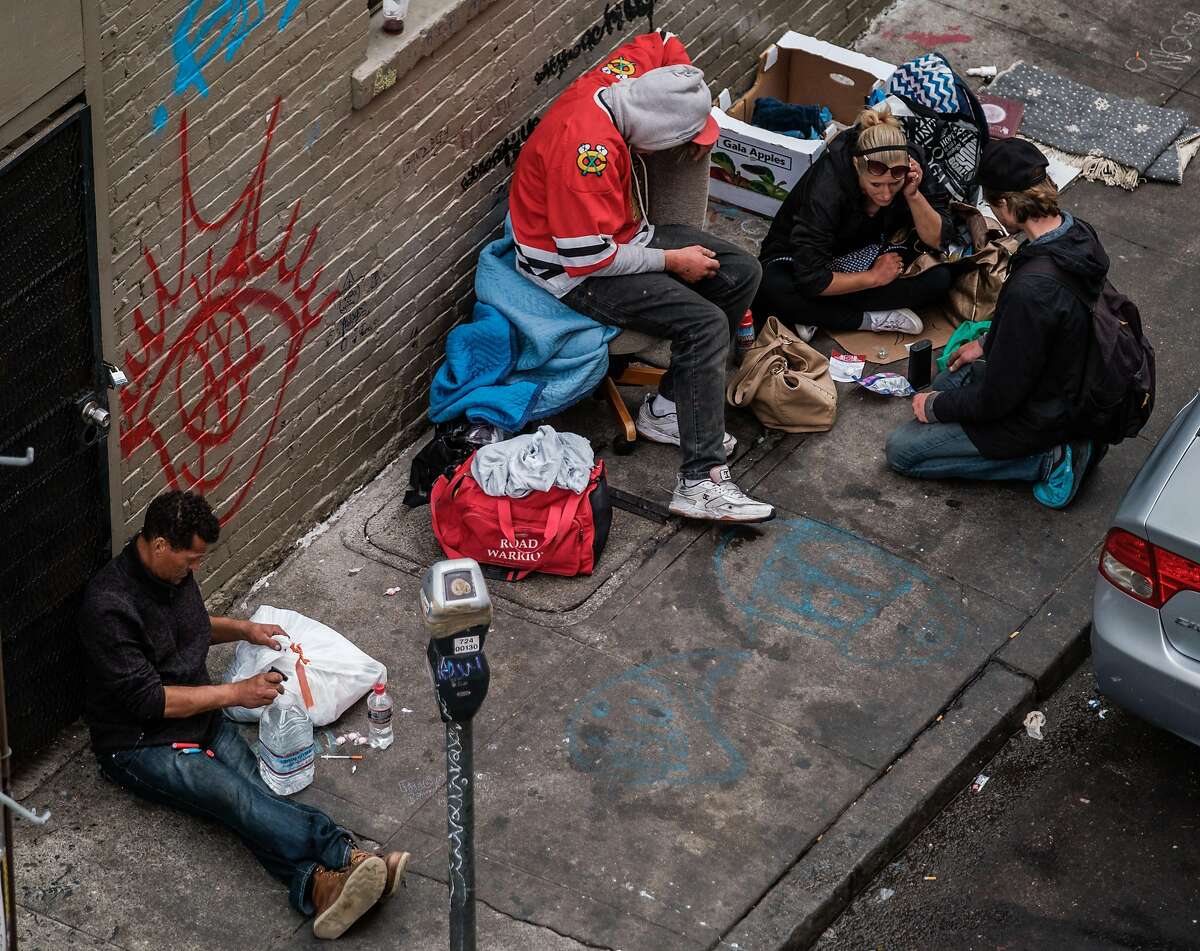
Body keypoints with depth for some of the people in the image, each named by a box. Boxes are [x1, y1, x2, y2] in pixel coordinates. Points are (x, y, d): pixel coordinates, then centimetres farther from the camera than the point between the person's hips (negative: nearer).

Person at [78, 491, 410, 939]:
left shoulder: (175, 573, 4)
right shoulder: (109, 606, -23)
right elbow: (146, 699, -23)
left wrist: (243, 629, 10)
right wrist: (235, 693, -19)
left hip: (199, 714, 7)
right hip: (139, 745, -7)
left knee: (258, 785, -23)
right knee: (236, 795, -31)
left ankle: (316, 886, -47)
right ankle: (347, 859, -47)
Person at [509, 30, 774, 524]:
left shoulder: (621, 77, -8)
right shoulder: (588, 147, -33)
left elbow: (664, 43, 16)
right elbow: (587, 256, -30)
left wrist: (696, 112, 5)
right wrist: (670, 261, -17)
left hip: (622, 234, 10)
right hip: (571, 268, -10)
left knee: (741, 274, 4)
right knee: (704, 324, -23)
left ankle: (668, 406, 8)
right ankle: (700, 481, -24)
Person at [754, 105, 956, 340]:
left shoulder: (909, 167, -20)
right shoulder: (827, 186, -34)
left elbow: (938, 240, -14)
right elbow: (811, 281, -36)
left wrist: (914, 195, -30)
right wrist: (875, 277, -23)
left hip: (861, 258, 5)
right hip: (797, 258, -5)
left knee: (943, 275, -20)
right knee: (770, 291, -40)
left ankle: (820, 315, -18)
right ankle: (869, 319, -20)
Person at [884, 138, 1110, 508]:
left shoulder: (1031, 290, -37)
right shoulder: (1078, 234, -9)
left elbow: (998, 397, -25)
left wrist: (935, 407, -9)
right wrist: (986, 344, 17)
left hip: (1038, 418, -9)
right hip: (1075, 389, 9)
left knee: (901, 450, 2)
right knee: (948, 379, 29)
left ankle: (1047, 460, -3)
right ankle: (1068, 439, 13)